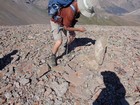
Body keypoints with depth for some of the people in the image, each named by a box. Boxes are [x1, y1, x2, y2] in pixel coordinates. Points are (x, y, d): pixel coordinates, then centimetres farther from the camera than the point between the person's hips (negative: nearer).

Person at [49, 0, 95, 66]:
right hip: (56, 23, -8)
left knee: (72, 36, 15)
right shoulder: (70, 13, -42)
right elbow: (66, 27, -26)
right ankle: (53, 57, 4)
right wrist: (78, 29, -17)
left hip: (64, 21, 8)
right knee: (59, 42, -22)